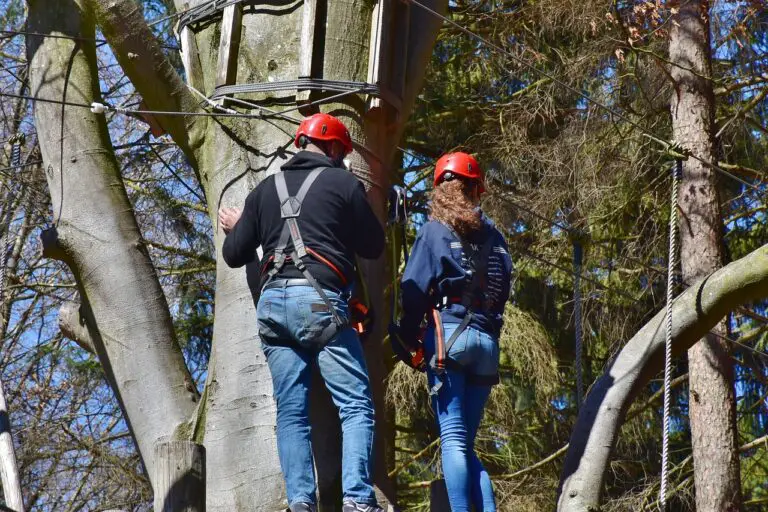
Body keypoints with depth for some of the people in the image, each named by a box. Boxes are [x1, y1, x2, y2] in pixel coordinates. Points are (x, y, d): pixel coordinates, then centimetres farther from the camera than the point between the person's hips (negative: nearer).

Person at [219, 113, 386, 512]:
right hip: (320, 300, -4)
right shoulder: (343, 183, 6)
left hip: (272, 303, 5)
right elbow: (374, 246, 12)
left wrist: (235, 228, 40)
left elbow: (235, 254, 18)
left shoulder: (266, 189, 17)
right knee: (356, 404, -5)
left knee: (291, 412, 5)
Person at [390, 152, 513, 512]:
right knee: (466, 444, 10)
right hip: (488, 340, 4)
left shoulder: (435, 230, 3)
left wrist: (408, 341, 0)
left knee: (453, 438, -9)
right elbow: (503, 289, 12)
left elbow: (414, 289, -5)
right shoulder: (493, 235, 16)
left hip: (449, 332, -4)